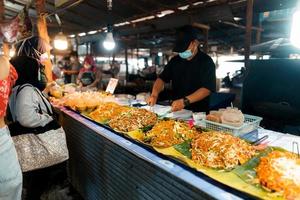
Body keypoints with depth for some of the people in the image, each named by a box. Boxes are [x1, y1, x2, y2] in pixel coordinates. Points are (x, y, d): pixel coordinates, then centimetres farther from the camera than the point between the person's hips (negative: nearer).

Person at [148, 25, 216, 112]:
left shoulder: (206, 62, -5)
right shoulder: (175, 60, 10)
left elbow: (207, 89, -15)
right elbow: (162, 78, 10)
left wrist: (185, 101, -28)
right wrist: (154, 95, -10)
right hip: (176, 110, 4)